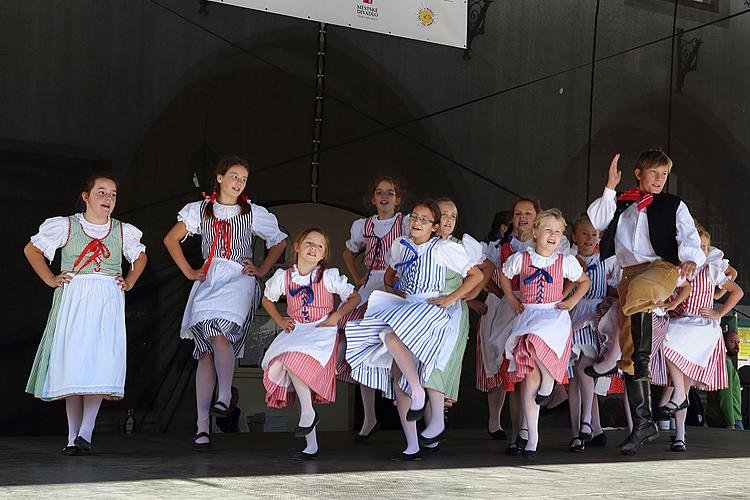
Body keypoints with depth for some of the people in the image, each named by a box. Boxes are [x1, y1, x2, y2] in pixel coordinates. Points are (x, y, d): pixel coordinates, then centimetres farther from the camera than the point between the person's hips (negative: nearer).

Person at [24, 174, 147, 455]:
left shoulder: (123, 231, 14)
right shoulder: (66, 226, 8)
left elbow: (140, 256, 32)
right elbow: (32, 249, 16)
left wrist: (129, 283, 15)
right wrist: (50, 279, 6)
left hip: (108, 303, 1)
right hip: (73, 300, -1)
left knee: (100, 364, -15)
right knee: (72, 365, -6)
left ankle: (85, 433, -17)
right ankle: (73, 438, -1)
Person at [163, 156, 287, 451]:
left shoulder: (253, 213, 11)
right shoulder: (200, 210, 12)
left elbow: (279, 242, 20)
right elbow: (171, 239, 16)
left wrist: (261, 270, 9)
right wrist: (189, 272, 8)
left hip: (239, 280, -1)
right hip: (208, 281, 1)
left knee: (220, 335, -30)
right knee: (206, 351, -8)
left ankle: (225, 396, -22)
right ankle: (203, 426, -11)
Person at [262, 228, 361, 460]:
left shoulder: (329, 276, -2)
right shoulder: (284, 277, 6)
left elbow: (354, 297, 6)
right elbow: (267, 299, 23)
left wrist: (337, 315, -7)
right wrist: (280, 321, 10)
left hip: (321, 331, -4)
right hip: (295, 333, 4)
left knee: (293, 358, -32)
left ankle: (308, 412, -14)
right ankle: (311, 445, -4)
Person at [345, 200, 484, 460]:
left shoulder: (444, 248, 0)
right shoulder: (401, 246, 16)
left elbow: (476, 275, 0)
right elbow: (389, 275, 33)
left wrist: (450, 298, -7)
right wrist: (394, 289, 13)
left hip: (430, 310, -6)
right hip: (403, 308, 6)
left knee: (392, 336, -36)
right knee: (398, 378, -6)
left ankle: (418, 391, -18)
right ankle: (412, 446, -4)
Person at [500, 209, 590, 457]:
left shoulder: (566, 261, 4)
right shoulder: (520, 259, 4)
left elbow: (584, 281, 21)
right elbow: (504, 275, 24)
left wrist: (572, 301, 8)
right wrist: (511, 299, 14)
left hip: (554, 316, -1)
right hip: (527, 315, 1)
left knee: (536, 340, -38)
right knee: (530, 376, -6)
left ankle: (549, 380, -8)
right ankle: (532, 438, -3)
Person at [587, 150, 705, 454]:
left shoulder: (673, 205, 16)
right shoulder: (620, 204, 23)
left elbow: (689, 237, 4)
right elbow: (596, 222, 8)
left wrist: (691, 259, -18)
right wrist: (610, 188, 4)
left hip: (662, 267, -3)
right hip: (630, 274, 3)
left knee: (637, 293, -41)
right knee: (628, 352, -4)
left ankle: (643, 361, -30)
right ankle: (642, 424, 0)